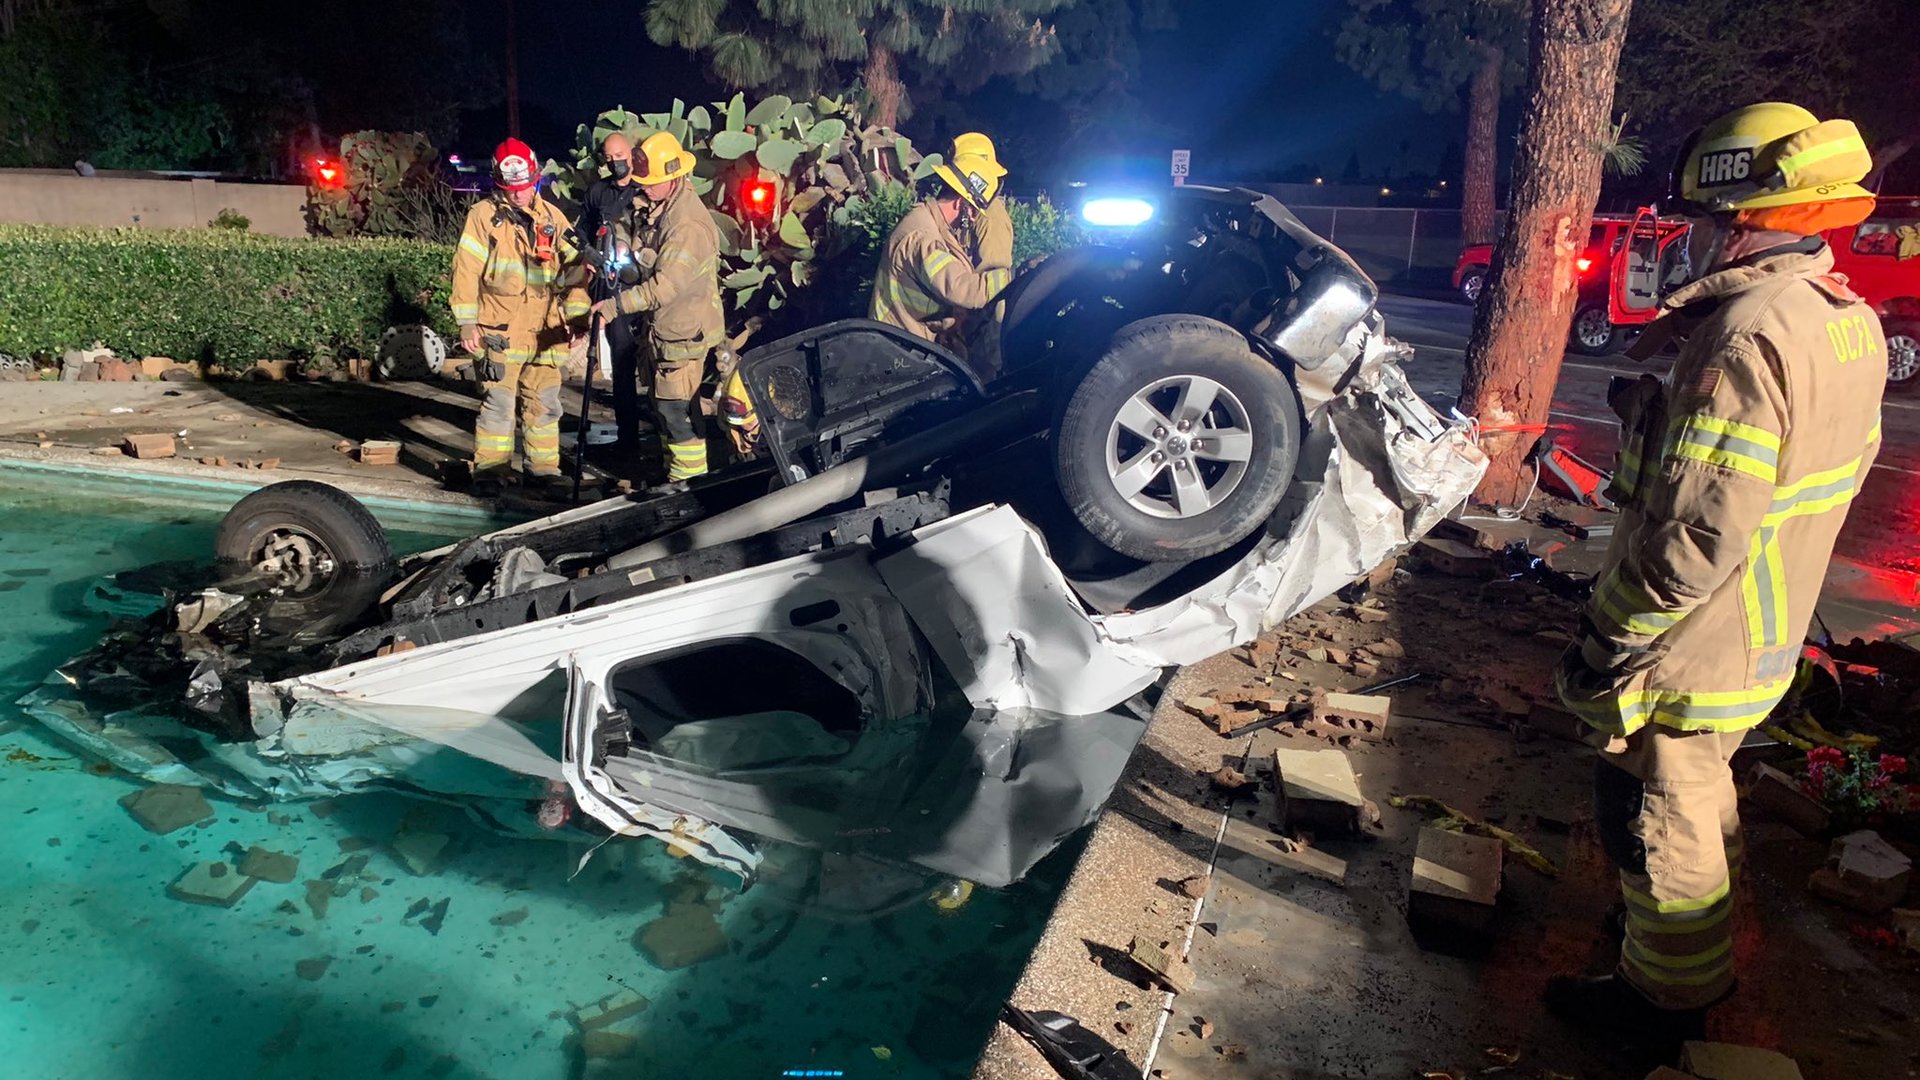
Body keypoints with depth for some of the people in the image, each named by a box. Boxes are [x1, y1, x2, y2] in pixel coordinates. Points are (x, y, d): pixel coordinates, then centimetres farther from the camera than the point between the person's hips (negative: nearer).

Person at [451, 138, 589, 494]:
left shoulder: (553, 218, 10)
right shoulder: (483, 215, 0)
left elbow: (573, 268, 12)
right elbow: (466, 270, -4)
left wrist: (576, 315, 2)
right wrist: (467, 322, -10)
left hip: (544, 332, 4)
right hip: (499, 331, -4)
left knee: (545, 404, 10)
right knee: (498, 404, -5)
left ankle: (544, 469, 20)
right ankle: (488, 472, 3)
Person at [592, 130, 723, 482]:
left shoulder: (688, 225, -24)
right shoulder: (660, 208, 7)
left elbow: (666, 286, -30)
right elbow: (646, 265, 15)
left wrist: (615, 305, -29)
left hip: (684, 331, -10)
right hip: (663, 327, 10)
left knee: (677, 409, -5)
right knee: (664, 407, 18)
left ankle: (690, 481, 7)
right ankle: (676, 472, 32)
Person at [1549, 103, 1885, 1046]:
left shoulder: (1749, 333, -27)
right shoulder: (1850, 322, 4)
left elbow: (1699, 533, -30)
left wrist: (1606, 636, -20)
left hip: (1690, 652, -9)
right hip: (1765, 640, 9)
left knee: (1660, 824, 9)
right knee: (1702, 798, 27)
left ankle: (1666, 997, 28)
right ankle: (1700, 951, 48)